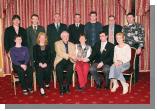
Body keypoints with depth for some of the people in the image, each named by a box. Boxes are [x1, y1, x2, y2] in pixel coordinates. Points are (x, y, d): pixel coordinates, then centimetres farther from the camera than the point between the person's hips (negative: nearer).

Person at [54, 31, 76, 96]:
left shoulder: (72, 45, 18)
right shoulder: (57, 43, 8)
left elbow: (74, 55, 8)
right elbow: (59, 53, -10)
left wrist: (73, 57, -17)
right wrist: (69, 55, -22)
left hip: (69, 61, 2)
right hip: (60, 61, -2)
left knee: (70, 67, -32)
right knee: (58, 68, -34)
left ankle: (66, 86, -22)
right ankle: (61, 87, -23)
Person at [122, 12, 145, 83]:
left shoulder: (139, 26, 2)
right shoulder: (124, 27, 16)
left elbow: (142, 38, -5)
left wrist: (140, 48, -14)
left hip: (135, 47, -3)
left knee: (135, 63, 1)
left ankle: (135, 79, 13)